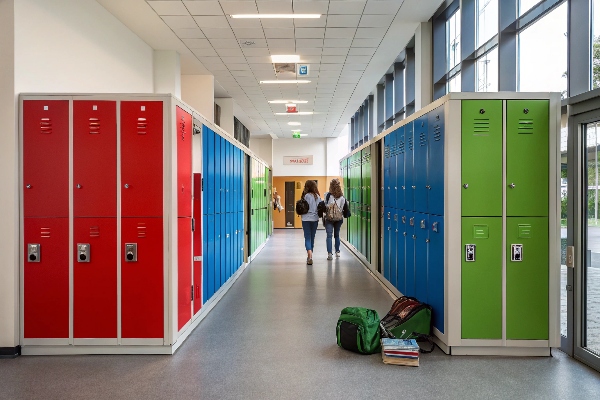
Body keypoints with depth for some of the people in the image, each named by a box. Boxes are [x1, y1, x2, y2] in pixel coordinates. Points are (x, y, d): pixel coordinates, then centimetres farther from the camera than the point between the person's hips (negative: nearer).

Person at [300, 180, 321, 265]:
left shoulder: (307, 196, -12)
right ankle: (310, 256, 25)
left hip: (306, 219, -5)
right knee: (312, 238, 16)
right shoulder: (318, 196, 3)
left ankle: (310, 255, -20)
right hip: (315, 219, 5)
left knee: (307, 238, -2)